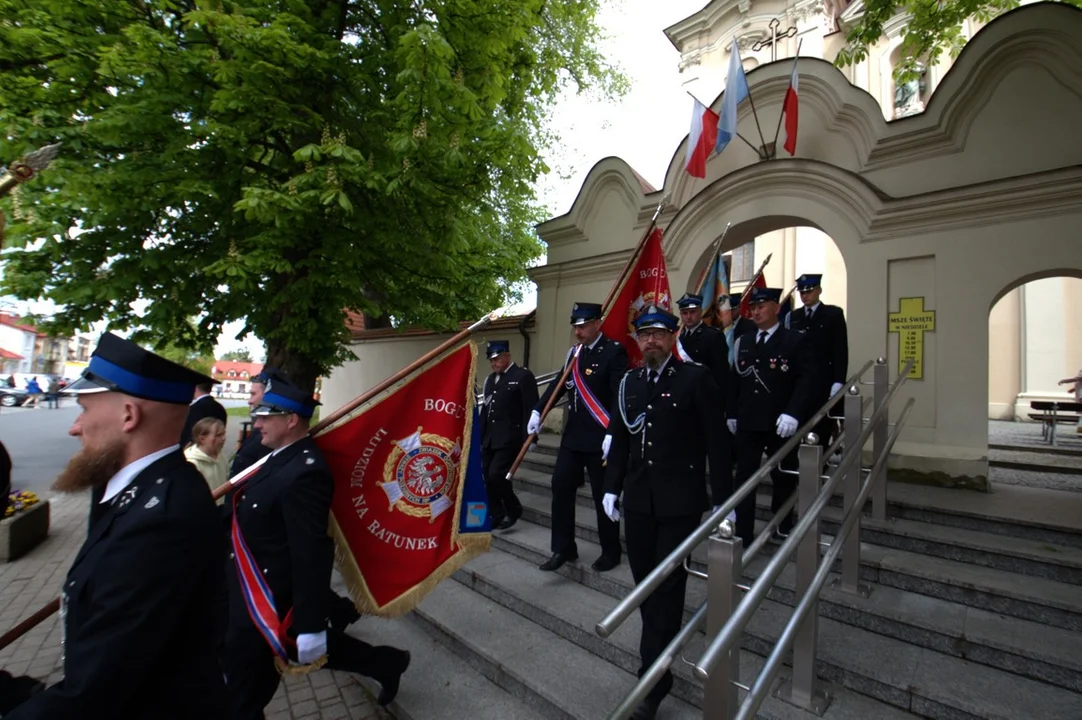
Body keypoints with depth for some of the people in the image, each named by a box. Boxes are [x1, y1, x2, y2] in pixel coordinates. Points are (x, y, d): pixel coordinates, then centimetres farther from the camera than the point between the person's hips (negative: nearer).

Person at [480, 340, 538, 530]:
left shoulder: (523, 376, -7)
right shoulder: (490, 379, 15)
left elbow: (530, 409, -10)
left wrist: (528, 439, -14)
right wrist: (480, 436, 15)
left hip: (509, 439, -7)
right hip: (489, 439, 7)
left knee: (496, 475, -11)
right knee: (487, 477, 6)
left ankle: (513, 509, 13)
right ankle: (496, 516, 22)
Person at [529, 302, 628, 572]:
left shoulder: (614, 351, -11)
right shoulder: (574, 353, 11)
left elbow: (620, 396, -19)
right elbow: (559, 384, 15)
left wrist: (613, 434, -27)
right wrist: (537, 410, 3)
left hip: (600, 438, -7)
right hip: (573, 435, 7)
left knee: (603, 495, 6)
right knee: (560, 488, 7)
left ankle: (611, 551, 26)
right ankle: (563, 548, 22)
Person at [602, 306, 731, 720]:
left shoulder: (696, 378, -7)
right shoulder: (629, 383, 7)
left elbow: (717, 442, -7)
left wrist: (723, 500, -6)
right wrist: (611, 487, 9)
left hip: (680, 502, -4)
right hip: (638, 500, 5)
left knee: (668, 587, 3)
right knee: (645, 583, 14)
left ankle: (653, 681, 17)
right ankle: (662, 653, 38)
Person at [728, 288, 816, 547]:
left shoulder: (795, 340, -3)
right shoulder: (743, 342, 10)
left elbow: (806, 378, -12)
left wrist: (793, 413, -22)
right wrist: (731, 414, 10)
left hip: (780, 424, -2)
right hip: (747, 423, 3)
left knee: (783, 477, 15)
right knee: (744, 478, 1)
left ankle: (783, 527, 37)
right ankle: (743, 534, 9)